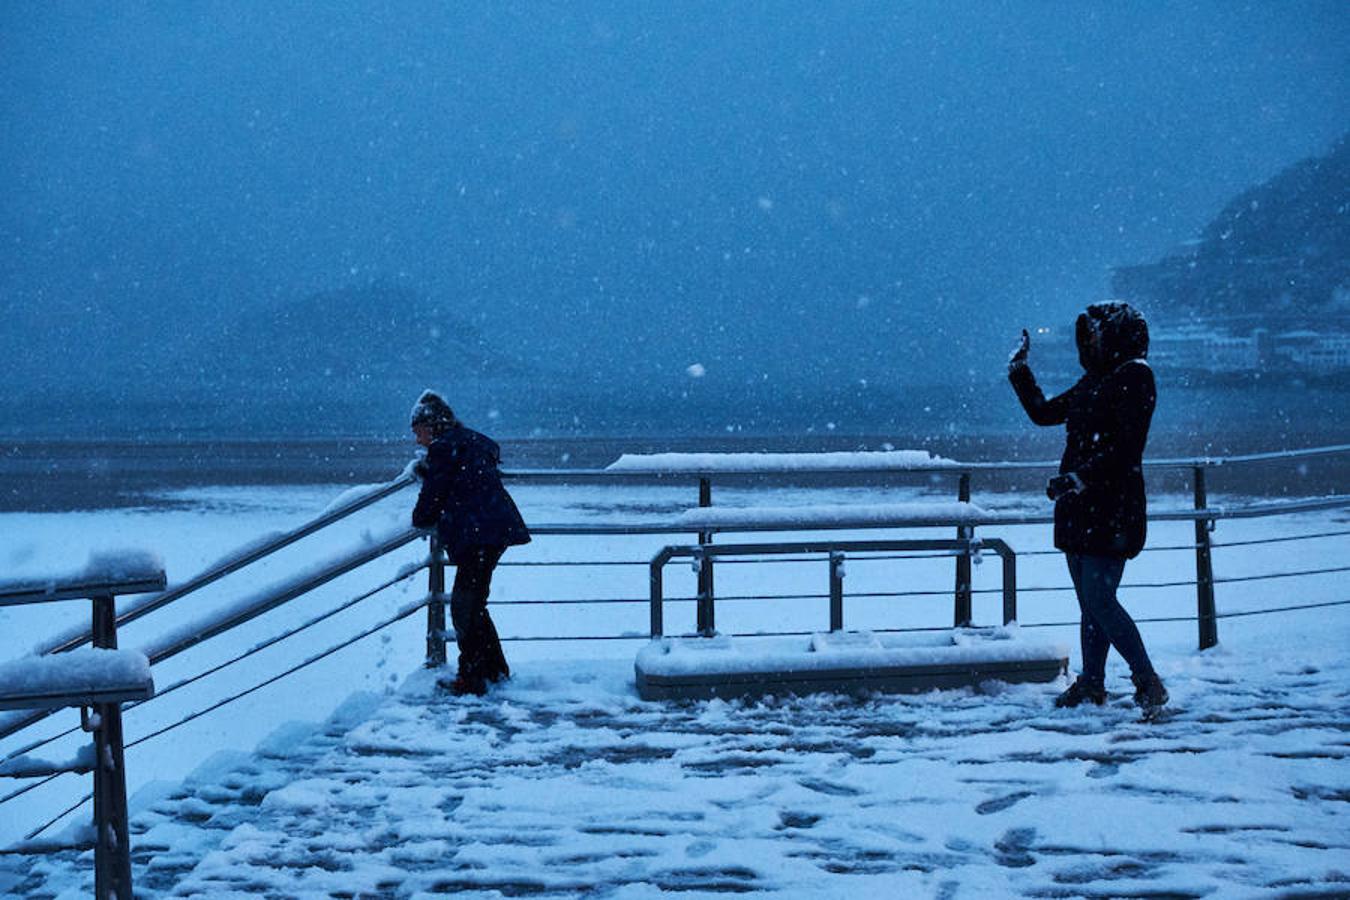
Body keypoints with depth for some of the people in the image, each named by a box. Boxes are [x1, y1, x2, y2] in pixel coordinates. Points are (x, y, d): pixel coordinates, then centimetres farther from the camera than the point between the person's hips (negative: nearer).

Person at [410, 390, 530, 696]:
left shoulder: (444, 449, -8)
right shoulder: (472, 442, 21)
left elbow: (433, 496, -4)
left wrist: (420, 519, 17)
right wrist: (426, 472, 18)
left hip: (478, 535, -10)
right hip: (499, 529, 10)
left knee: (464, 607, -4)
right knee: (473, 603, 19)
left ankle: (471, 679, -1)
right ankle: (495, 669, 27)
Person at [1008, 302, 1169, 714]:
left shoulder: (1135, 377, -9)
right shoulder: (1094, 380, 17)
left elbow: (1126, 448, -18)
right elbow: (1044, 412, 26)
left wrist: (1079, 477, -23)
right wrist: (1019, 370, 25)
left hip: (1112, 511, -8)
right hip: (1079, 510, 8)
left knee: (1099, 601, -12)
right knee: (1089, 603, 10)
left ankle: (1148, 682, -5)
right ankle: (1091, 684, 16)